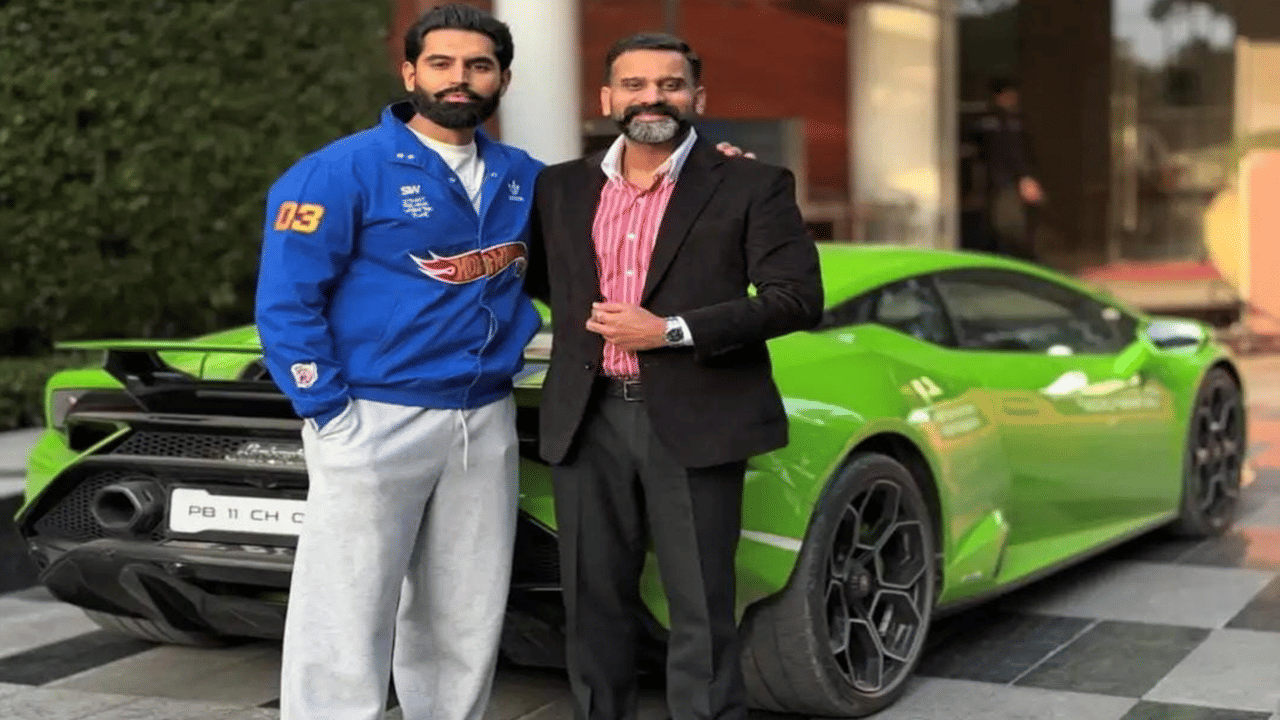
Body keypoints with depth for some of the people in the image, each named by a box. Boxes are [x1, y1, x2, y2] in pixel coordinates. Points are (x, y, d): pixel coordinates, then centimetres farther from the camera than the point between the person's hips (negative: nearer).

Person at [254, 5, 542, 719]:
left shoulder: (523, 178, 11)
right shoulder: (343, 170, -7)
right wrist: (331, 415, -14)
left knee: (465, 625, 12)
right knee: (346, 624, -4)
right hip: (376, 421, -5)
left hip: (487, 422, 6)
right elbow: (286, 303, -9)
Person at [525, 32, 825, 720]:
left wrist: (672, 331, -14)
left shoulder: (751, 186, 0)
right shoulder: (560, 187, 12)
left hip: (693, 421, -4)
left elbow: (798, 296, -7)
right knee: (593, 600, 9)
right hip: (587, 421, 4)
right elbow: (537, 278, 24)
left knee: (701, 607, 0)